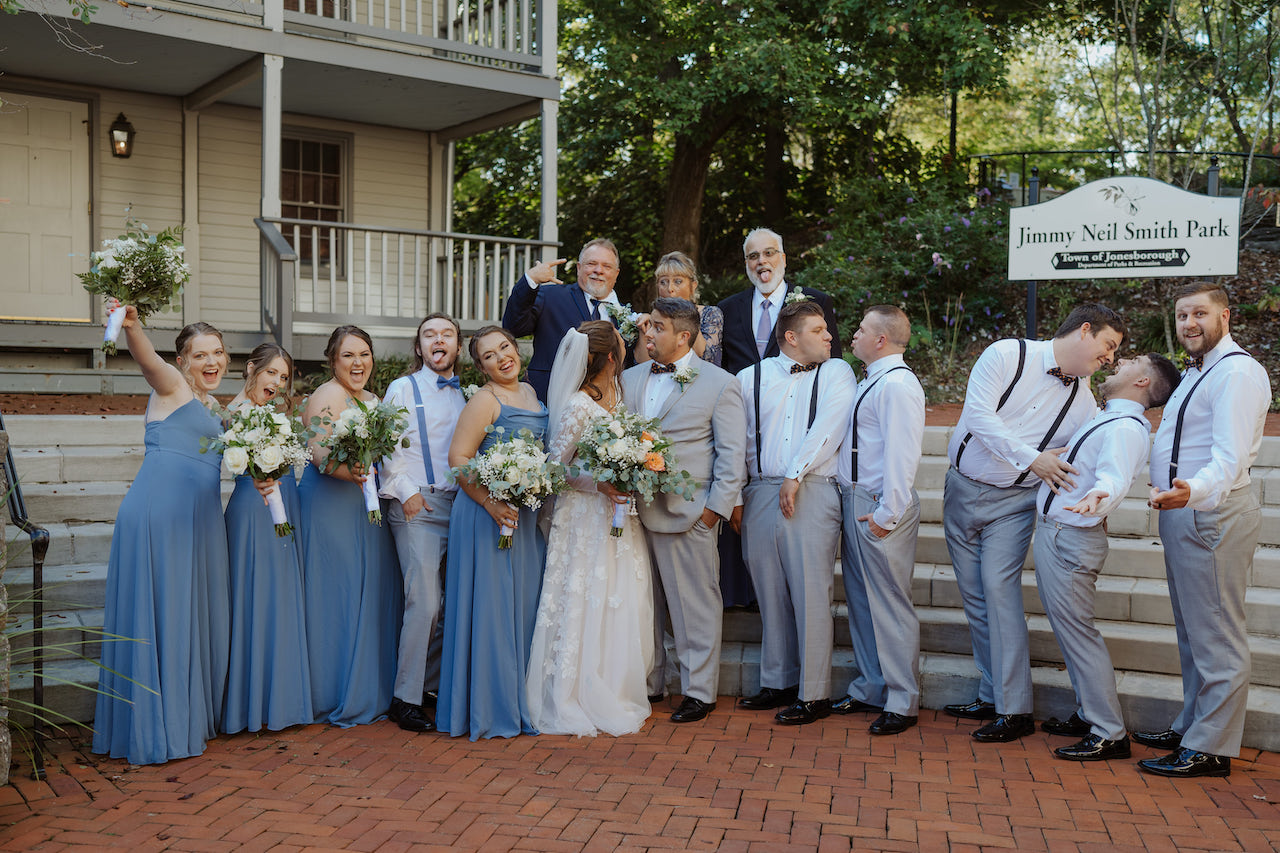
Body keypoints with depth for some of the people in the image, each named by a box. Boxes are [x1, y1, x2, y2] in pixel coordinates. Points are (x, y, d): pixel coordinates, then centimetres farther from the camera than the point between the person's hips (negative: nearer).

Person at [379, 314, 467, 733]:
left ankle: (432, 684, 16)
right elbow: (387, 446, 2)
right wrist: (406, 491, -7)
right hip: (417, 505, -4)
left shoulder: (468, 396, 19)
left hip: (459, 504, 4)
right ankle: (406, 698, -5)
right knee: (425, 601, -12)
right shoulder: (403, 388, 8)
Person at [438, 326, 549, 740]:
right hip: (488, 515, -8)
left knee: (523, 604, 13)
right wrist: (491, 503, -24)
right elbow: (458, 458, -16)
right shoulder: (484, 400, -10)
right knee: (491, 605, -2)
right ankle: (490, 707, 8)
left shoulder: (530, 391, 13)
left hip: (528, 515, 8)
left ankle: (521, 699, 25)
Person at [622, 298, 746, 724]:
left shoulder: (720, 384, -1)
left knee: (694, 607, 2)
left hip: (687, 515, -5)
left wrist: (716, 508, -9)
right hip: (634, 511, 5)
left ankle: (699, 691, 14)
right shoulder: (630, 379, 13)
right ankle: (648, 684, 25)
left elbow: (732, 454, -3)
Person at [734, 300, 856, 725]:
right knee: (771, 593, 9)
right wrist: (735, 497, 9)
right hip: (760, 494, 3)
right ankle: (778, 682, 22)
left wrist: (795, 475, -11)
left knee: (810, 595, -4)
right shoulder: (751, 378, 14)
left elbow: (827, 428, -5)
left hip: (812, 493, -3)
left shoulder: (836, 373, 8)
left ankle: (814, 694, 4)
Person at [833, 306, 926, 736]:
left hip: (879, 508, -10)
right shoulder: (871, 381, 16)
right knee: (861, 600, 17)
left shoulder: (897, 384, -15)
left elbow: (902, 454, -21)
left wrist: (886, 514, -22)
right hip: (854, 502, 10)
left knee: (890, 605, -2)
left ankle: (902, 702, 9)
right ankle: (870, 688, 29)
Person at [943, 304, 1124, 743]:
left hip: (1014, 502, 0)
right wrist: (1030, 459, -27)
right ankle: (991, 696, 19)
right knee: (974, 595, 6)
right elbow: (978, 412, -20)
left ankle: (1014, 709, -12)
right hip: (962, 488, 0)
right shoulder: (1007, 355, -8)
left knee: (1000, 588, -16)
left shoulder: (1084, 402, 2)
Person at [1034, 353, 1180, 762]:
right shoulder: (1104, 418, 14)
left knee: (1076, 630, -6)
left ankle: (1109, 734, 2)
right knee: (1067, 627, 17)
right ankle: (1090, 714, 29)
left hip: (1071, 540, -10)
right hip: (1053, 532, 10)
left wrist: (1098, 496, -57)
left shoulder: (1126, 428, -17)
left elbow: (1114, 475, -37)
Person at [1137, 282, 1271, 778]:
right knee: (1192, 631, 18)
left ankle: (1210, 749, 2)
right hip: (1185, 510, 11)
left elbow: (1229, 456, -28)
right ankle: (1191, 728, 30)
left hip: (1211, 513, -11)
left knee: (1216, 636, -4)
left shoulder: (1237, 371, -15)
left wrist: (1193, 491, -45)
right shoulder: (1198, 372, 19)